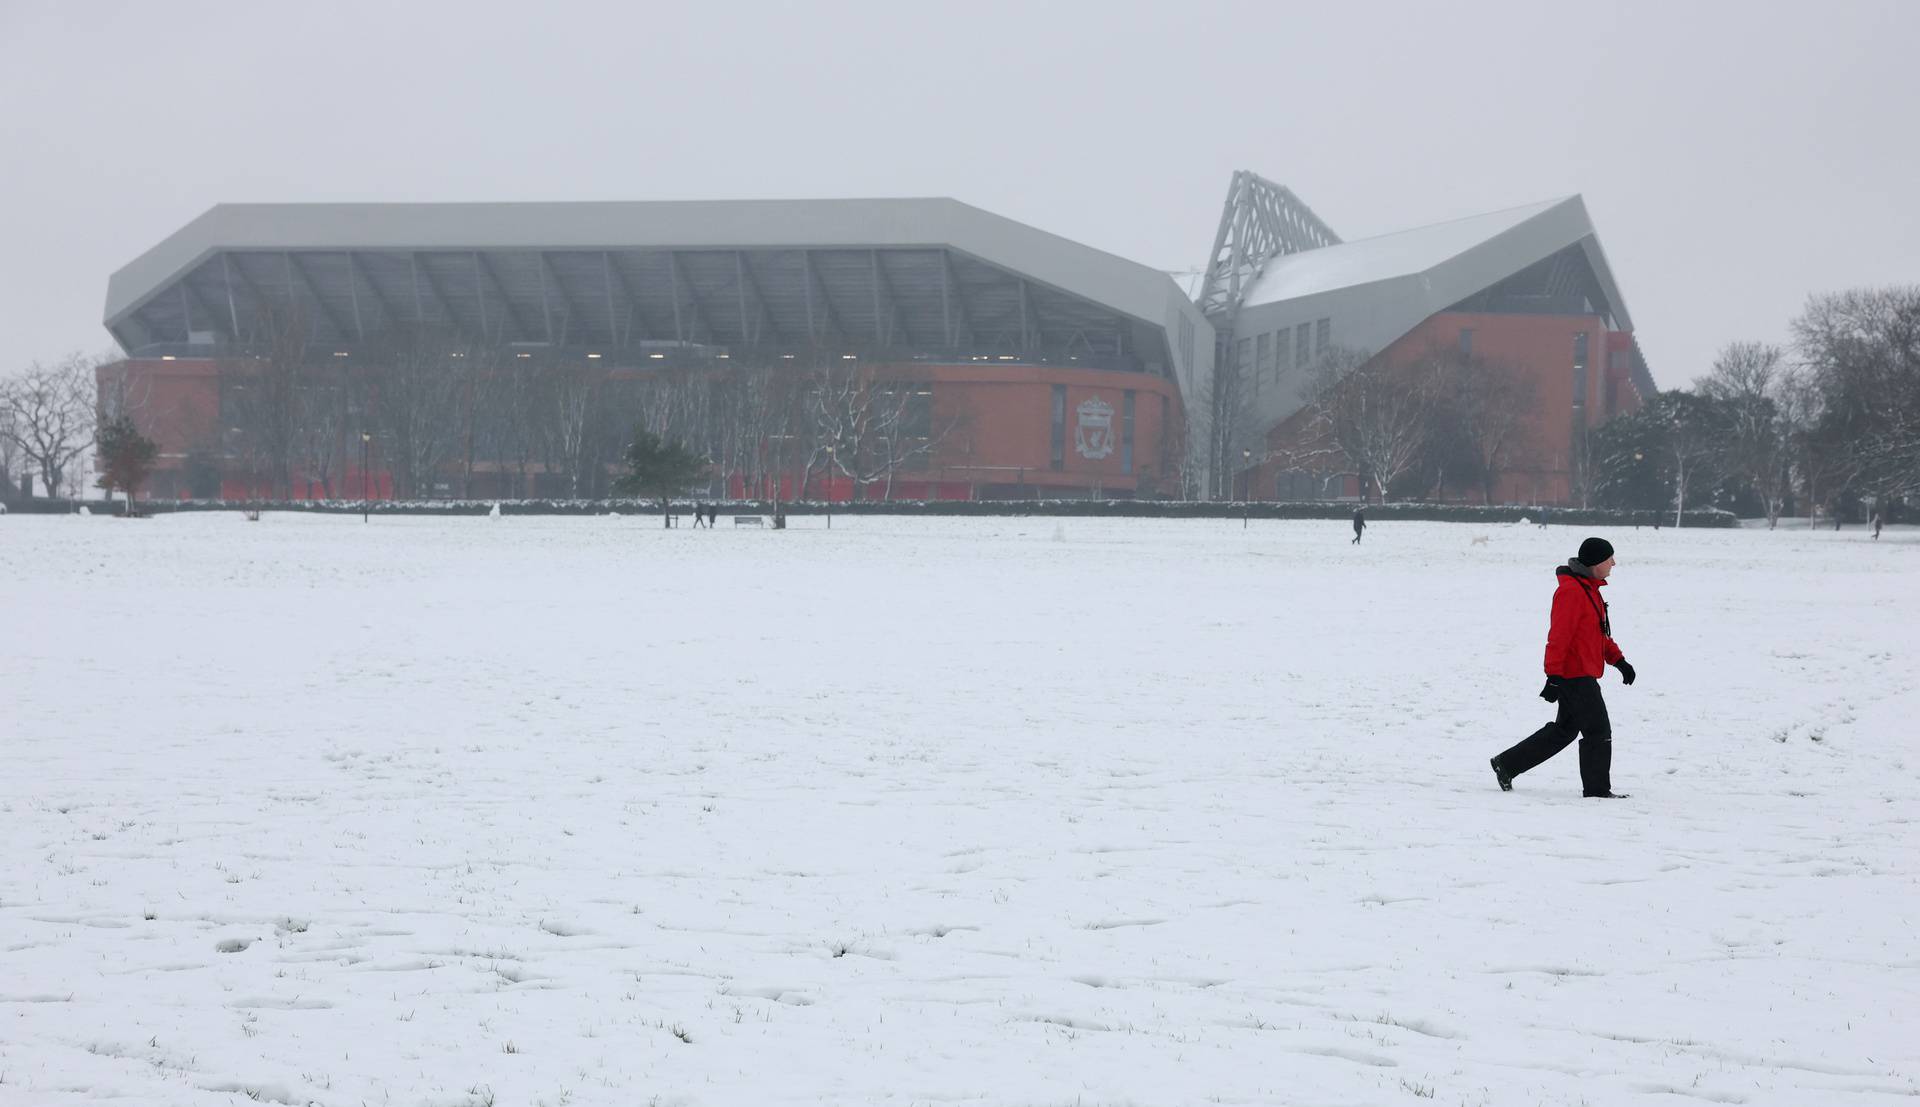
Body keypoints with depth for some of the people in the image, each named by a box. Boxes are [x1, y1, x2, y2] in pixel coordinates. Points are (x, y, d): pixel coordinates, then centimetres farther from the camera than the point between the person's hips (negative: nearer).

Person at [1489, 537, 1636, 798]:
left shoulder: (1589, 588, 16)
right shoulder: (1571, 591, -18)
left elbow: (1599, 632, 25)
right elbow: (1559, 636, -21)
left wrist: (1618, 660, 17)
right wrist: (1554, 676, -24)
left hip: (1582, 675, 10)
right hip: (1575, 676, -10)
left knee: (1563, 730, 15)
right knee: (1598, 731, -4)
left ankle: (1507, 764, 20)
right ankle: (1597, 789, 6)